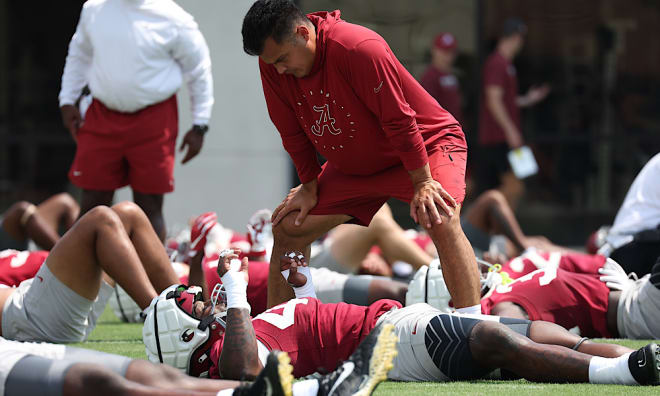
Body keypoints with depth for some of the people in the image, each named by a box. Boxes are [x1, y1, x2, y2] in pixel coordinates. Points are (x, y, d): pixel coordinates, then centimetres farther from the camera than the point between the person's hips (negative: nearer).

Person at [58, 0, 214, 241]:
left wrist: (199, 127, 0)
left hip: (153, 121, -3)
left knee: (149, 206, 0)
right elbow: (79, 54, 20)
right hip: (102, 116, 3)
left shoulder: (173, 20, -8)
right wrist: (67, 100, 13)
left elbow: (199, 73, 1)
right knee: (92, 202, 3)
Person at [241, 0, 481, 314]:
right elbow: (293, 132, 1)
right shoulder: (272, 62, -14)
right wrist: (309, 187, 3)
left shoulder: (359, 49, -34)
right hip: (353, 166, 7)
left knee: (441, 221, -32)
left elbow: (399, 120, -28)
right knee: (287, 229, 1)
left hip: (426, 144, -7)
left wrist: (423, 183, -23)